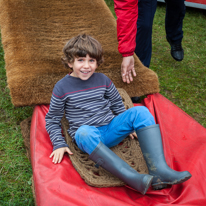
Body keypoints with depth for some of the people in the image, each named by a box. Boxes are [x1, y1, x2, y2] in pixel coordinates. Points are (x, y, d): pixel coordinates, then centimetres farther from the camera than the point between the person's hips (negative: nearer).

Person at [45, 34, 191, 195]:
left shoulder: (102, 80, 8)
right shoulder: (62, 87, -1)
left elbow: (117, 104, 21)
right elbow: (52, 120, 6)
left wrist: (128, 124, 19)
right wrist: (59, 144, -4)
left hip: (111, 130, 4)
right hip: (87, 138, -4)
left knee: (140, 111, -20)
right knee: (84, 132, -41)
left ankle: (159, 169, -35)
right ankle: (133, 178, -49)